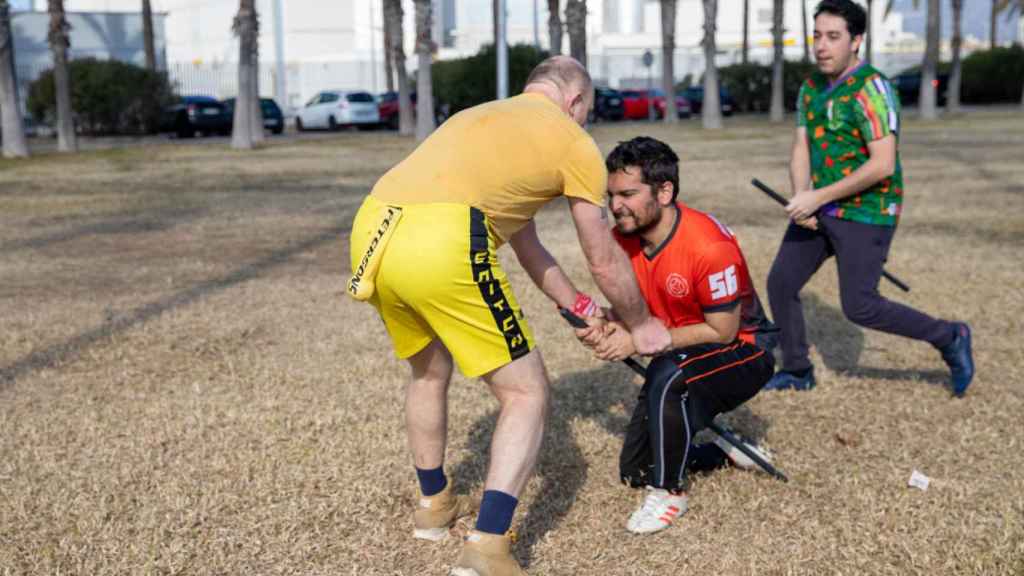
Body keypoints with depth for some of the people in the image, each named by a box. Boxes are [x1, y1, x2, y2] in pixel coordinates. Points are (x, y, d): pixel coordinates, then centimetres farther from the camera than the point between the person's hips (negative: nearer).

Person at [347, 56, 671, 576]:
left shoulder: (483, 115, 34)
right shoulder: (574, 142, 14)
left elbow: (527, 247, 40)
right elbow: (604, 262, 19)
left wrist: (582, 310, 46)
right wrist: (640, 324, 36)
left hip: (371, 231, 8)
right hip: (442, 243, -8)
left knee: (429, 371, 31)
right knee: (526, 393, 8)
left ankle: (434, 505, 46)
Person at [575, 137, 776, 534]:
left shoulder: (709, 246, -31)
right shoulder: (625, 238, -10)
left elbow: (722, 332, -25)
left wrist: (638, 341, -29)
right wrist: (606, 326, -21)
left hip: (742, 353, -7)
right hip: (684, 357, 8)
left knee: (669, 377, -40)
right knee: (633, 471, 9)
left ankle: (670, 491, -18)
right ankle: (723, 446, 32)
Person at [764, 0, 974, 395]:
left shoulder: (871, 89, -18)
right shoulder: (811, 88, 8)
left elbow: (882, 165, -24)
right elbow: (801, 151, 8)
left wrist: (819, 197, -23)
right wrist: (801, 196, -12)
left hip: (866, 213, -8)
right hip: (821, 209, 8)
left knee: (859, 307, -7)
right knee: (780, 283, 7)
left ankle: (949, 338, 15)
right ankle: (797, 371, 25)